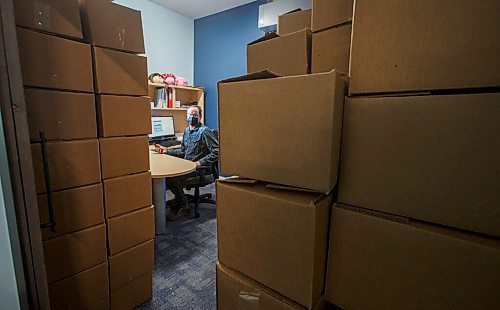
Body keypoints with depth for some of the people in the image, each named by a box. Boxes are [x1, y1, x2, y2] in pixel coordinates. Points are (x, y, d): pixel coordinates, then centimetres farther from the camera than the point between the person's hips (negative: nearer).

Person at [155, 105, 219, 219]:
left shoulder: (205, 131, -12)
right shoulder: (186, 131, 15)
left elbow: (217, 152, -20)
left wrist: (200, 162, -23)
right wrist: (166, 150, 11)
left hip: (199, 169, -8)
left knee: (171, 178, -22)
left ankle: (182, 205, 3)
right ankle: (179, 199, 14)